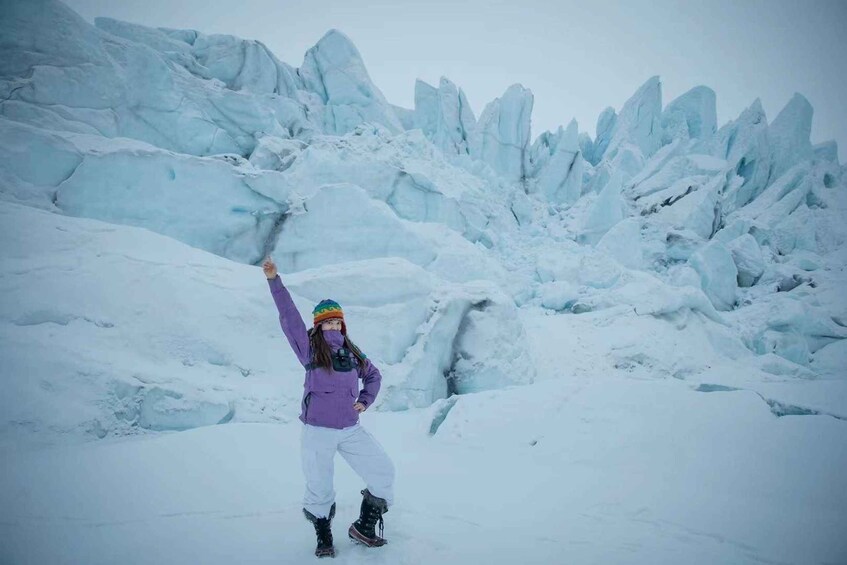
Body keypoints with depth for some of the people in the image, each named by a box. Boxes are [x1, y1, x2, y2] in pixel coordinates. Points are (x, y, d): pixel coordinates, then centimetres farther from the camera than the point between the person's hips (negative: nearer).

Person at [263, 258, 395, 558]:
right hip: (318, 431, -4)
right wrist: (274, 280, -24)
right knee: (319, 488, 2)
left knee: (383, 472, 0)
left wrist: (365, 401, 7)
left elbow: (373, 375, 24)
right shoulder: (310, 349, -5)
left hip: (351, 429, 4)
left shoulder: (352, 353, 7)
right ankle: (323, 538, 29)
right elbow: (289, 316, -16)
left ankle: (364, 527, 19)